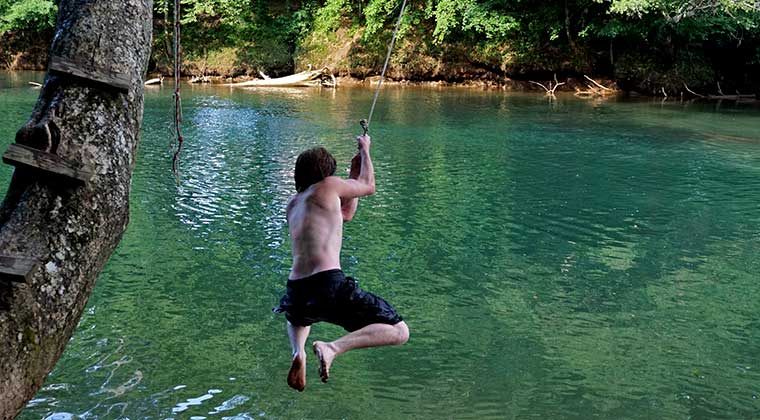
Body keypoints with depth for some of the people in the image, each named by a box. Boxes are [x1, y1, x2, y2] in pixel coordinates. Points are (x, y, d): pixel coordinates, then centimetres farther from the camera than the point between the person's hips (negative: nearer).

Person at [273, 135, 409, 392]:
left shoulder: (293, 204, 25)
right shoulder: (327, 186, 5)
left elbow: (345, 214, 38)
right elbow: (369, 187, 23)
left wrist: (354, 172, 46)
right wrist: (365, 150, 39)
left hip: (297, 292, 7)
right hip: (329, 285, -7)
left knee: (297, 319, 44)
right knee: (399, 332, -2)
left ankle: (298, 351, 11)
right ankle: (332, 349, -20)